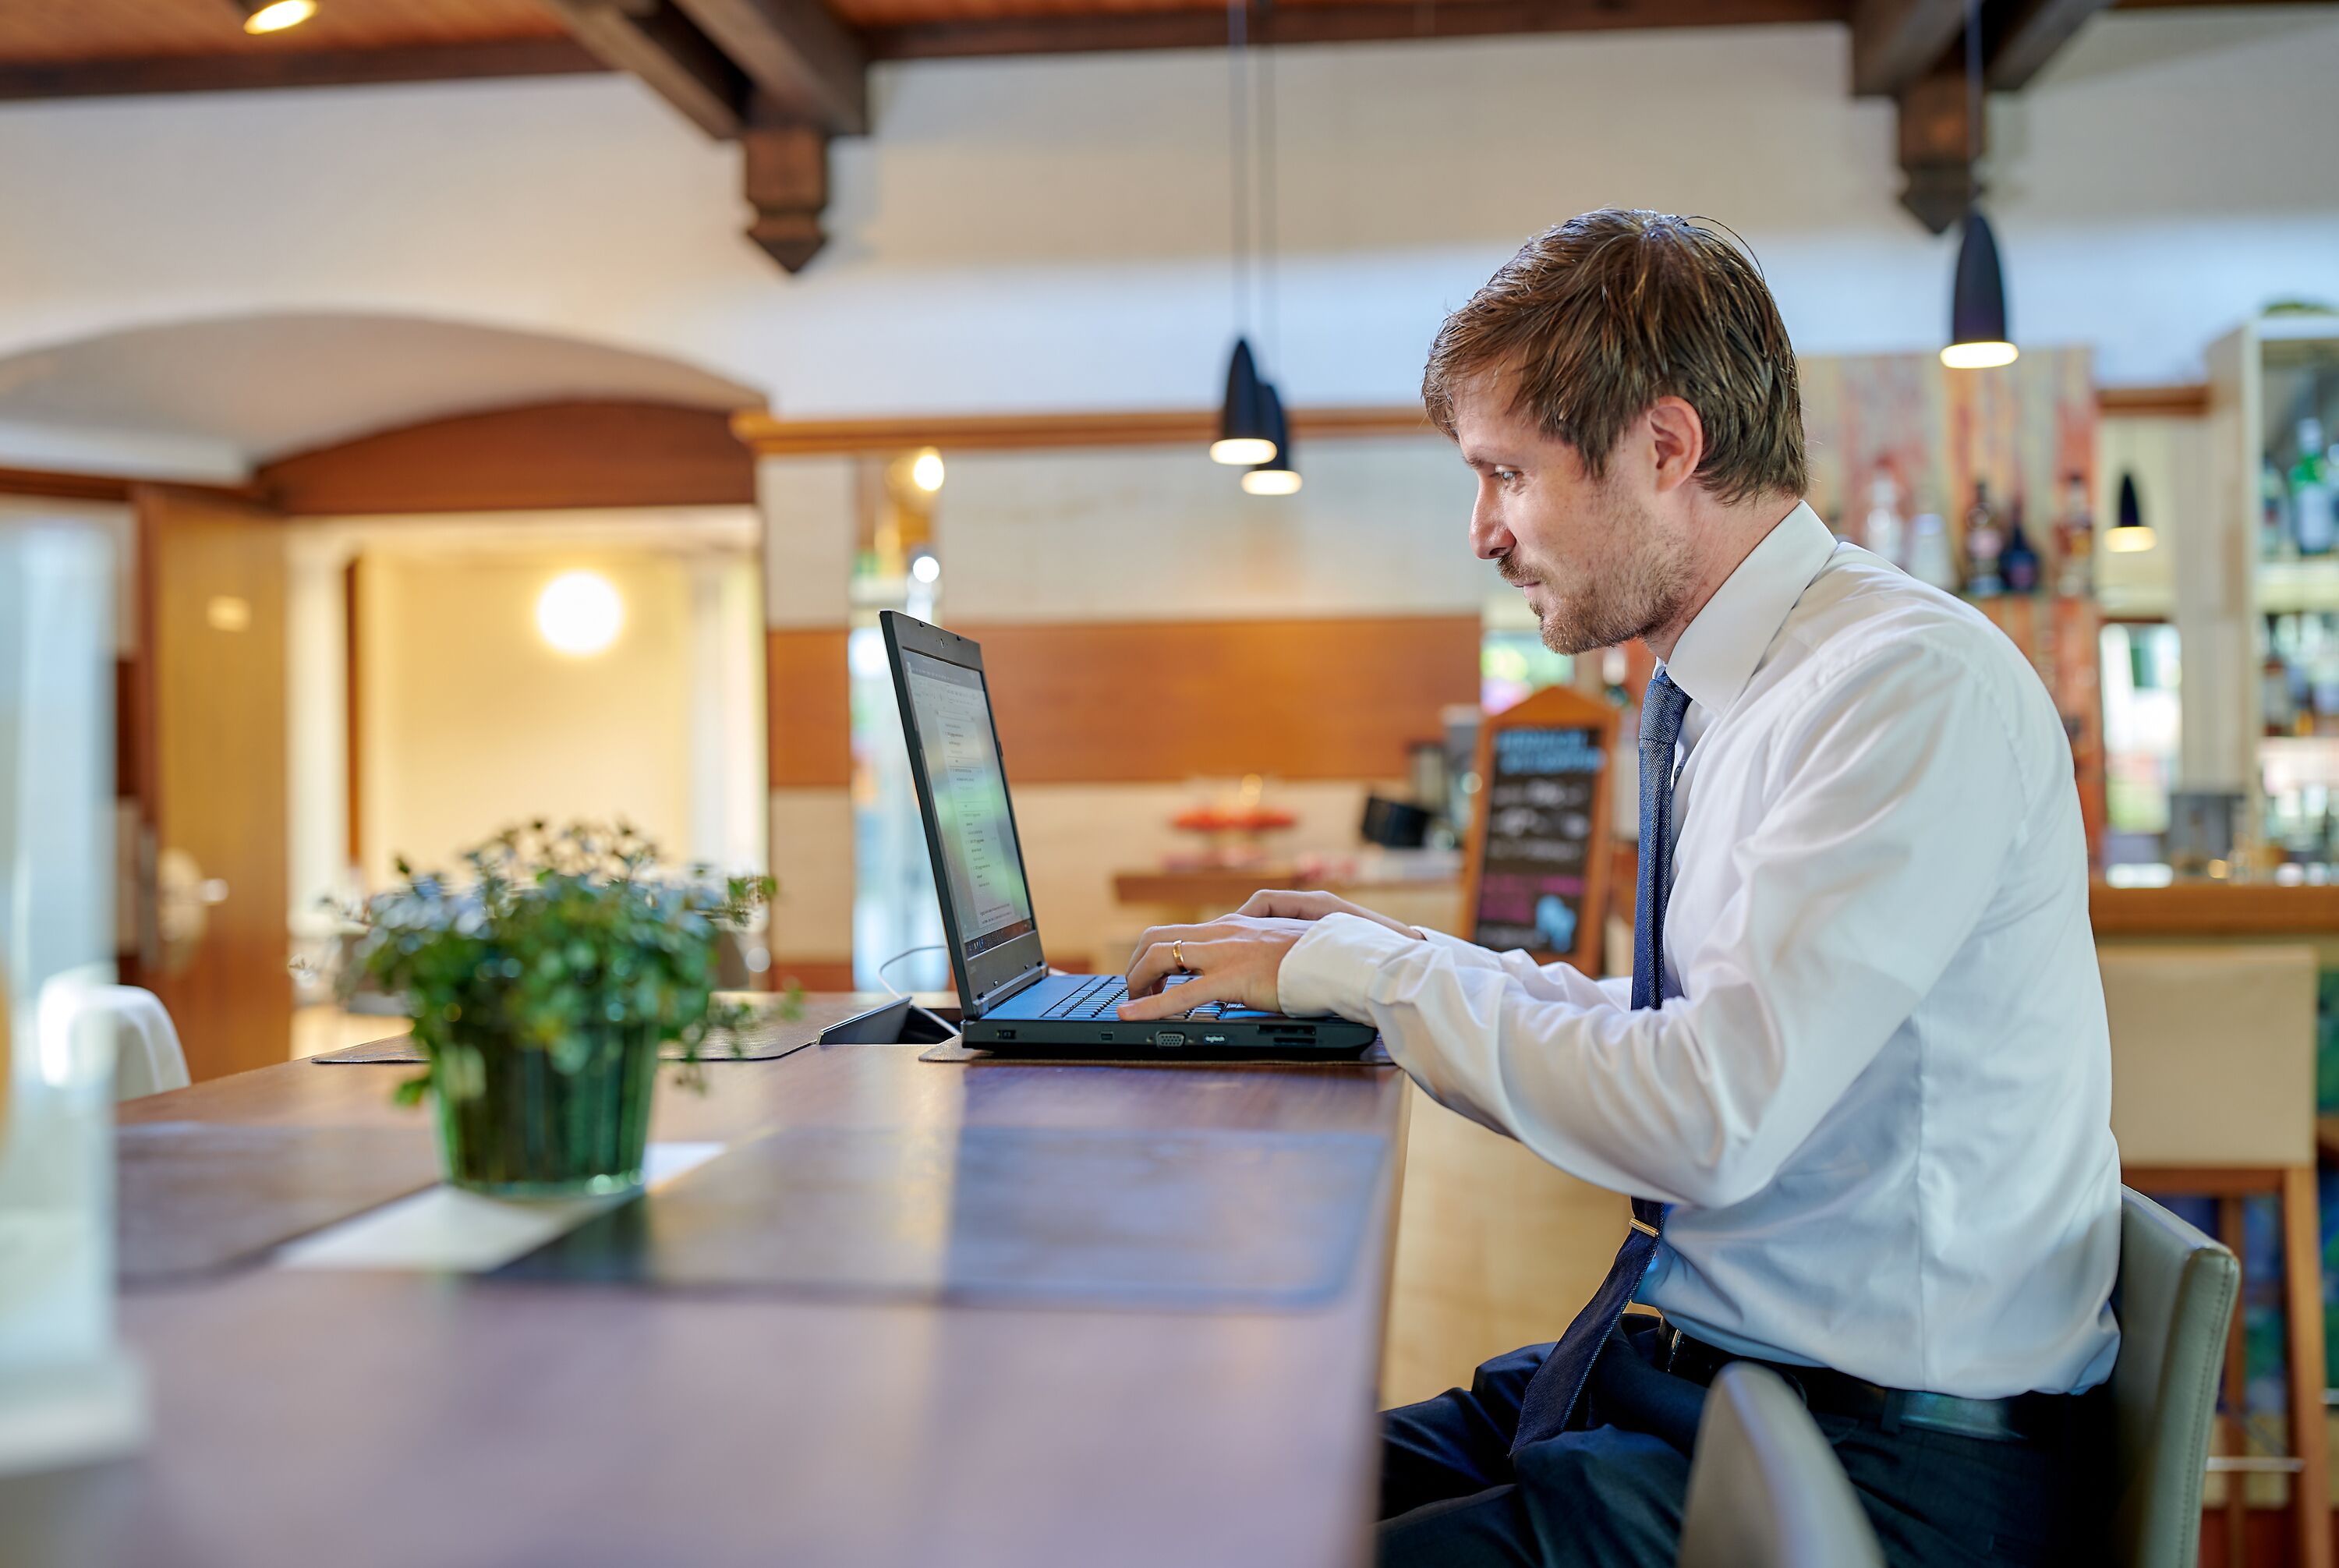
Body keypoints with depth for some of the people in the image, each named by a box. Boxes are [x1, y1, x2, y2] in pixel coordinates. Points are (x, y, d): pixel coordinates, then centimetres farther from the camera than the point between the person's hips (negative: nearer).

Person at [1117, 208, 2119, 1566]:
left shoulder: (1915, 684, -19)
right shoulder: (1717, 698, 9)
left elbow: (1708, 1122, -27)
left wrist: (1360, 972, -16)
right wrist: (1414, 957, 9)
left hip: (1885, 1455, -8)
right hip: (1686, 1365, 8)